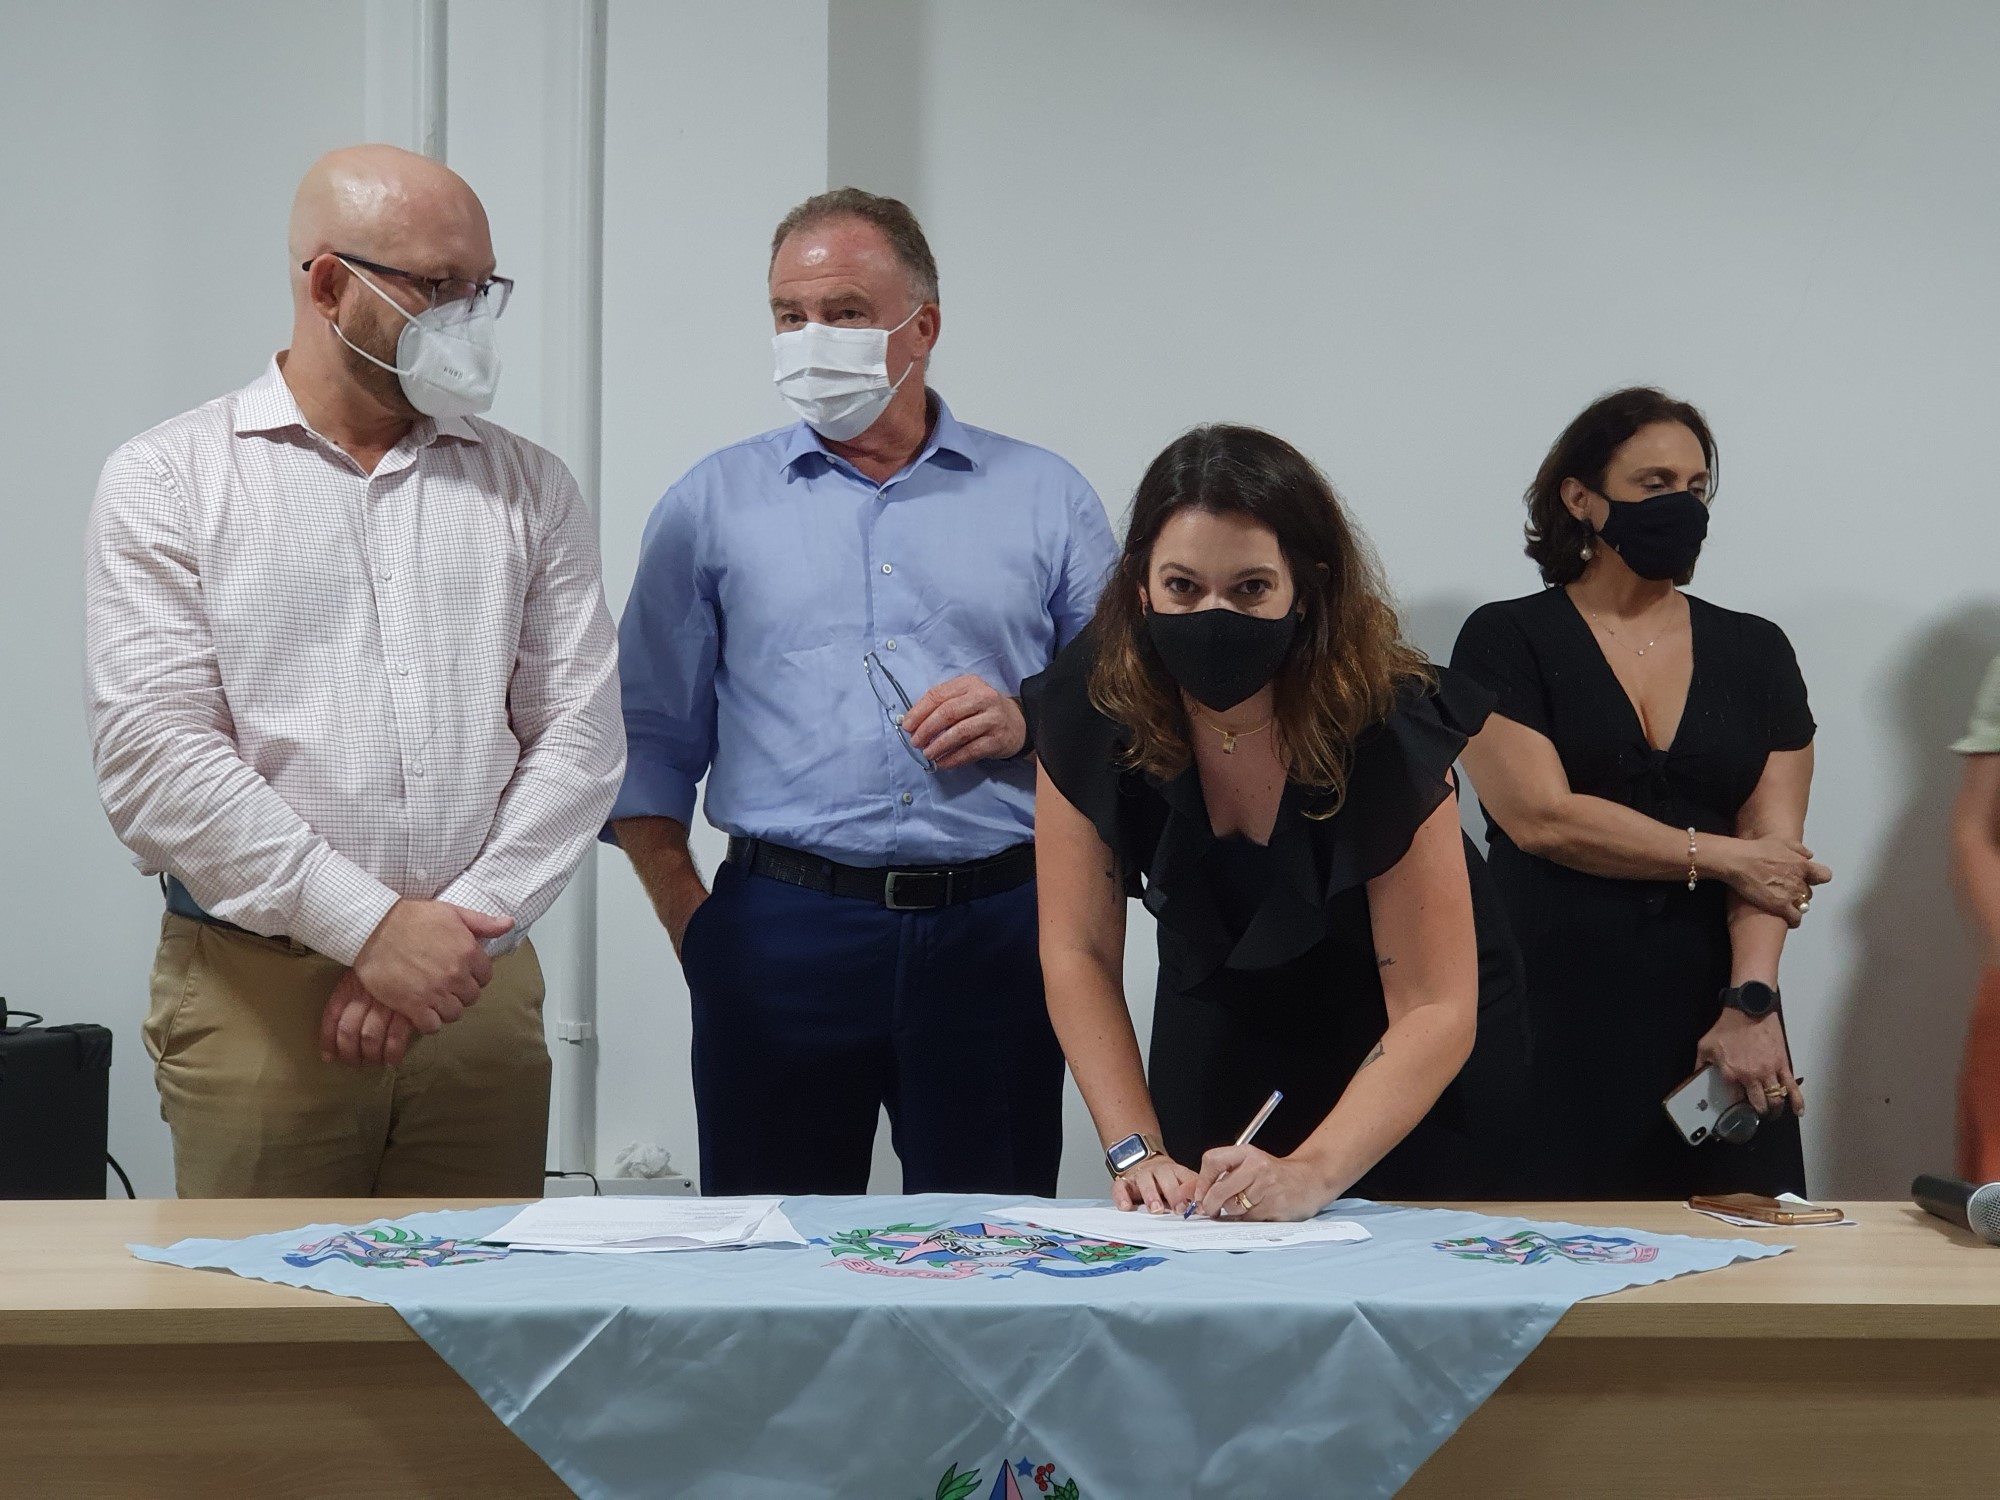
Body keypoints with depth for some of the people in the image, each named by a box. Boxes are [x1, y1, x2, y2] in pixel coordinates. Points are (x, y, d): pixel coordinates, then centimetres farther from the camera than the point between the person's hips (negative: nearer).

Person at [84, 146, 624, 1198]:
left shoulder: (527, 489, 11)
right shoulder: (169, 480, 1)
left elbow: (580, 733, 4)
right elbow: (154, 755, -9)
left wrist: (463, 928, -9)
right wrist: (369, 925, -14)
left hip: (478, 993, 3)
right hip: (252, 994, -2)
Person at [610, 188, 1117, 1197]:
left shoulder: (1045, 499, 11)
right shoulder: (713, 503, 10)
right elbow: (649, 735, 9)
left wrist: (1030, 722, -7)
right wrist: (685, 911, -1)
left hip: (995, 929, 0)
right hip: (783, 939, 0)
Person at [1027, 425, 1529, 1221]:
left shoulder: (1385, 728, -31)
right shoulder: (1088, 709, -22)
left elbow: (1433, 1012, -30)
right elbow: (1079, 952, -15)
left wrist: (1311, 1174, -42)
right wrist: (1135, 1151, -25)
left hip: (1407, 1067, -2)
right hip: (1217, 1028, 3)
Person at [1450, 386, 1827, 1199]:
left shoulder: (1755, 652, 12)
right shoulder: (1506, 640, 3)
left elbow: (1775, 845, 1)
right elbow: (1542, 817, -10)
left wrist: (1751, 1002, -13)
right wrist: (1718, 855, -6)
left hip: (1710, 1019, 3)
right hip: (1556, 1027, -3)